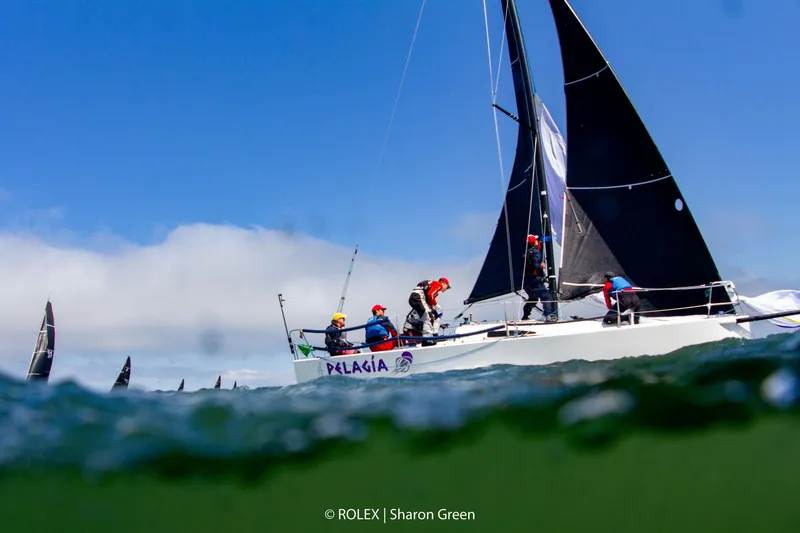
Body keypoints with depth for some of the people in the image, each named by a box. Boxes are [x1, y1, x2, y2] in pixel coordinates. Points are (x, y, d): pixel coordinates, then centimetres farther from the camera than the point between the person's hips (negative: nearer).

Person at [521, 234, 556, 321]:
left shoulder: (527, 252, 15)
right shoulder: (535, 251, -11)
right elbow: (536, 265, -23)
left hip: (526, 281, 9)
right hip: (535, 280, -9)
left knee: (533, 298, 25)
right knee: (546, 296, -10)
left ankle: (525, 316, 28)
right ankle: (549, 315, -23)